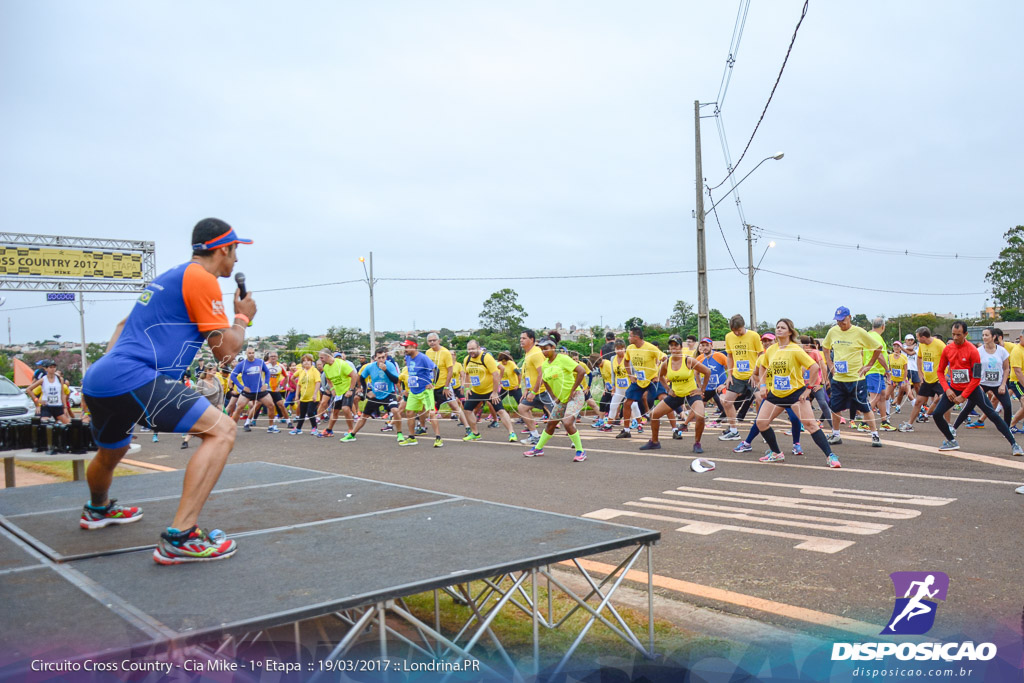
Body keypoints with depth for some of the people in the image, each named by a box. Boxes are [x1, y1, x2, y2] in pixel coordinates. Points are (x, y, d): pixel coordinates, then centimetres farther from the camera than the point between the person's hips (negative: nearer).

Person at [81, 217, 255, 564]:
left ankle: (98, 510, 65)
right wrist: (242, 317, 12)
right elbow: (225, 350, -5)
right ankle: (179, 537, -20)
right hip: (132, 379, -10)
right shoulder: (201, 279, -5)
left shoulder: (167, 278, 24)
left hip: (97, 380, 10)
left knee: (111, 452, 35)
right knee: (222, 430, -13)